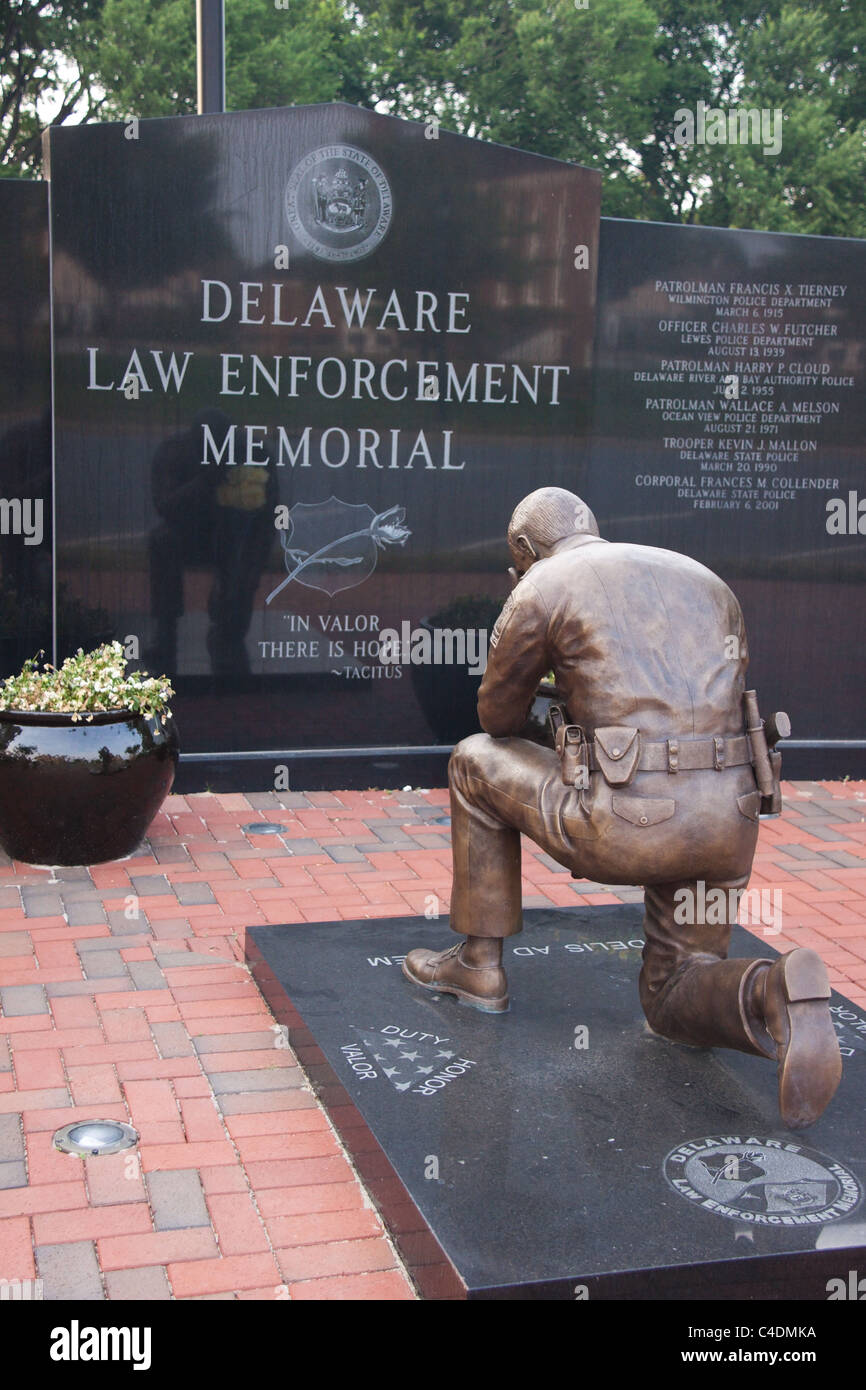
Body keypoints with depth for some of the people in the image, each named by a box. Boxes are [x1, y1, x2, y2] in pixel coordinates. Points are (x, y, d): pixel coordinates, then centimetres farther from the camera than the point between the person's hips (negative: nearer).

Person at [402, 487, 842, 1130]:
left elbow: (499, 719, 20)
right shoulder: (708, 582, 24)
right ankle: (772, 996, -11)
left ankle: (480, 964, 29)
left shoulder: (540, 588, 7)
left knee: (476, 763, 21)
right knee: (676, 1002, 25)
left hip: (630, 824, -5)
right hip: (729, 825, 6)